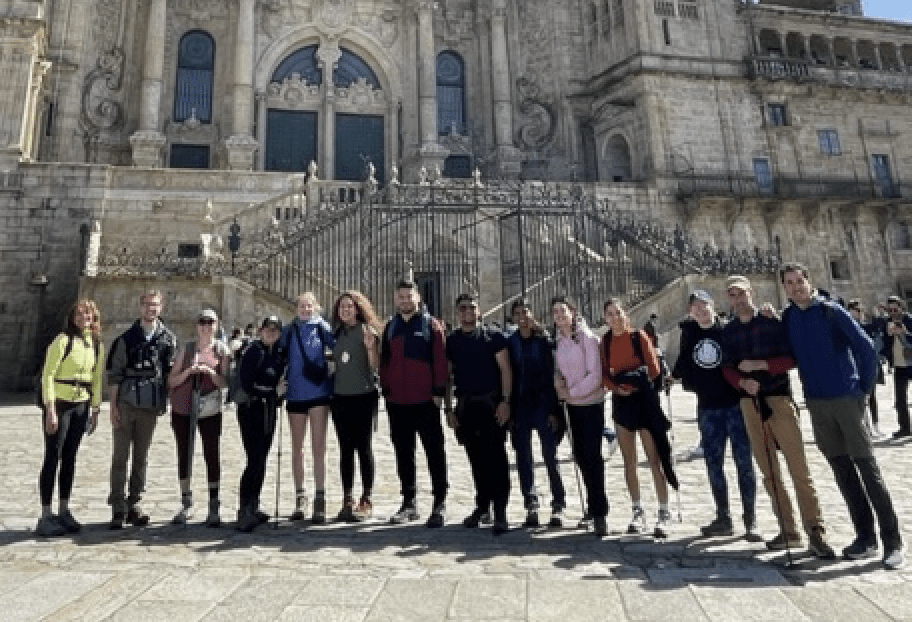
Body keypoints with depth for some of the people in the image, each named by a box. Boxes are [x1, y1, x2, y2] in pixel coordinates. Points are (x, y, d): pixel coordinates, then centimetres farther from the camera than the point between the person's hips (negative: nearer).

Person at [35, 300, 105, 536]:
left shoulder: (98, 345, 8)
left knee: (70, 457, 10)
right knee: (52, 457, -1)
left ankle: (64, 511, 19)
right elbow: (48, 375, -12)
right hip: (59, 403, -5)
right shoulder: (63, 340, -9)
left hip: (81, 406, 5)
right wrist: (50, 410, -16)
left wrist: (95, 410, 11)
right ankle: (46, 516, 7)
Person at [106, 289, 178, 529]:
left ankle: (134, 504, 21)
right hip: (125, 405, -2)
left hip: (151, 407, 2)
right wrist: (113, 406, -6)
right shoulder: (127, 338, 0)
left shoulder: (168, 339, 4)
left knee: (141, 459, 10)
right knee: (120, 457, 3)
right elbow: (114, 374, -1)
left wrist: (164, 402, 4)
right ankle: (118, 507, 12)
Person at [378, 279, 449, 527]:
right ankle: (409, 502, 23)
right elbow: (384, 360, 16)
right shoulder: (391, 327, 12)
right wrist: (386, 388, 7)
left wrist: (438, 391, -11)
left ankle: (440, 503, 11)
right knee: (403, 453, 12)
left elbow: (441, 360, -6)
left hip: (425, 400, -5)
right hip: (397, 402, 5)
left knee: (434, 452, 2)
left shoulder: (431, 325, -1)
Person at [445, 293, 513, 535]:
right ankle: (482, 504, 25)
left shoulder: (493, 336, 0)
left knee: (495, 456, -6)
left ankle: (500, 511, 1)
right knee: (476, 458, 11)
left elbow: (505, 370, -3)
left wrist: (505, 402, -12)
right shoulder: (451, 341, 10)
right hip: (465, 406, 4)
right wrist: (448, 409, 6)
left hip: (492, 404, -3)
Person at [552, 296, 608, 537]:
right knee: (580, 455, 12)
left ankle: (599, 512, 5)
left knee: (592, 456, -6)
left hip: (591, 404, -6)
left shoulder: (587, 338, -12)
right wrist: (560, 386, -4)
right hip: (572, 406, 6)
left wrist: (572, 392, -14)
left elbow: (595, 375, -16)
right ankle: (594, 504, 29)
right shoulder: (559, 341, 6)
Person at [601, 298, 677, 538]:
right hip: (621, 401, 4)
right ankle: (637, 511, 20)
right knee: (629, 461, 9)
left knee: (654, 459, -2)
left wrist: (637, 383, -11)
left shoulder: (639, 336, -6)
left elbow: (654, 369, -7)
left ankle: (664, 513, 7)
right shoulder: (606, 342, 5)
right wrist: (617, 388, -11)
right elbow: (604, 374, 5)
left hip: (645, 400, -4)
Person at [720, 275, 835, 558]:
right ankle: (789, 531, 17)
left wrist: (760, 364, -17)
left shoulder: (772, 323, -1)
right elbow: (727, 368, 8)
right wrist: (742, 381, -12)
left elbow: (791, 358, -5)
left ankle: (816, 531, 1)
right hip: (749, 402, 4)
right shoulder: (728, 331, 10)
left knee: (798, 468, -8)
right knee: (768, 470, 8)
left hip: (778, 398, -4)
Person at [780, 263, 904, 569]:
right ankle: (865, 537, 20)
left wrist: (865, 386, -5)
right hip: (816, 404, 4)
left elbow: (867, 347, -8)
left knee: (868, 469, 0)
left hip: (846, 399, -4)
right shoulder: (788, 318, 6)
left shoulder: (831, 311, -7)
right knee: (842, 472, 9)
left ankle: (892, 540, 10)